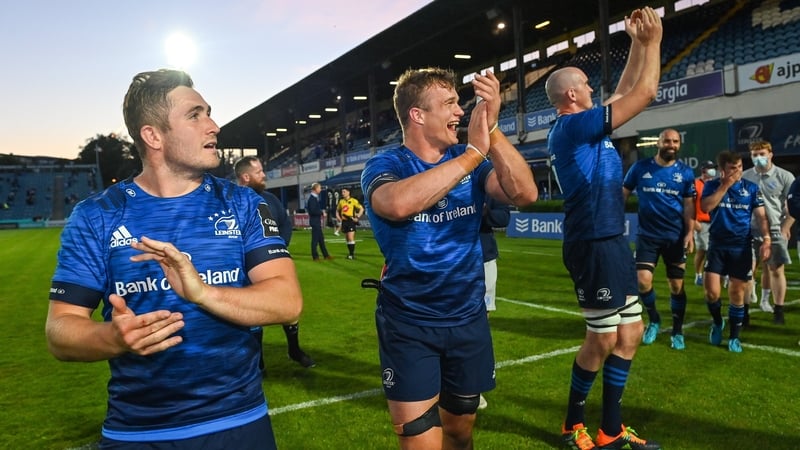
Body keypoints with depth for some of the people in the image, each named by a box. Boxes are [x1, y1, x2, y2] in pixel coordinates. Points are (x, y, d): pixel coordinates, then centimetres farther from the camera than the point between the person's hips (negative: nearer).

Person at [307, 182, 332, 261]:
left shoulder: (316, 198, 13)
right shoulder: (312, 198, -17)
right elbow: (312, 211, -23)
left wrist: (321, 211, 6)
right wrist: (322, 213, -15)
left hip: (317, 221, 10)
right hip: (314, 221, -10)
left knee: (321, 239, 14)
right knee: (315, 239, -2)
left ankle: (325, 255, 21)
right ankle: (315, 256, 6)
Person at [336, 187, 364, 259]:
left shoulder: (353, 201, -5)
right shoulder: (341, 201, 11)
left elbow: (361, 209, -3)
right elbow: (337, 210, 26)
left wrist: (357, 217, -10)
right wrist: (338, 217, 8)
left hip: (351, 221, -6)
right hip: (344, 221, 6)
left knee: (351, 238, -12)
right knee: (347, 239, 10)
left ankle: (352, 254, -8)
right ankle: (350, 253, 19)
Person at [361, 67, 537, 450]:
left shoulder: (472, 162, 1)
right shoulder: (384, 166, -11)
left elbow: (525, 194, -16)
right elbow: (399, 204, -36)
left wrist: (492, 130, -26)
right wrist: (474, 152, -30)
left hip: (468, 318, 4)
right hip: (409, 324, -4)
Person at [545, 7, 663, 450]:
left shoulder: (577, 126, 15)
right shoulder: (574, 125, -13)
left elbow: (625, 92, 26)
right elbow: (644, 94, -12)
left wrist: (638, 44, 21)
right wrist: (653, 41, 2)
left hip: (611, 241, 10)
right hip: (593, 244, -10)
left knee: (630, 332, 12)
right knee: (604, 339, 0)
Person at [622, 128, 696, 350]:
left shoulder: (685, 172, 1)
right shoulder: (640, 167, -1)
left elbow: (688, 205, 3)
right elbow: (623, 194, 6)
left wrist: (690, 233, -7)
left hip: (675, 236, 1)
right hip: (647, 235, -1)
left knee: (677, 285, 7)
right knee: (643, 280, -10)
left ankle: (677, 332, 23)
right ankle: (654, 320, 18)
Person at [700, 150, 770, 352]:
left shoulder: (751, 188, 2)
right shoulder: (712, 186, 1)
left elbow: (761, 216, 1)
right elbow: (705, 207, -16)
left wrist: (766, 240, -12)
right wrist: (725, 185, -15)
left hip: (742, 247, 1)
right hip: (717, 245, 0)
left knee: (737, 294, 5)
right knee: (711, 291, -8)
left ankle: (734, 337, 19)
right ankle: (717, 322, 22)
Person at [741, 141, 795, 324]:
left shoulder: (784, 177, -3)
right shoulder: (744, 177, 3)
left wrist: (784, 229, -9)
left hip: (775, 230, -1)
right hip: (750, 230, 1)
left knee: (776, 270, 4)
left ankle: (778, 310, 12)